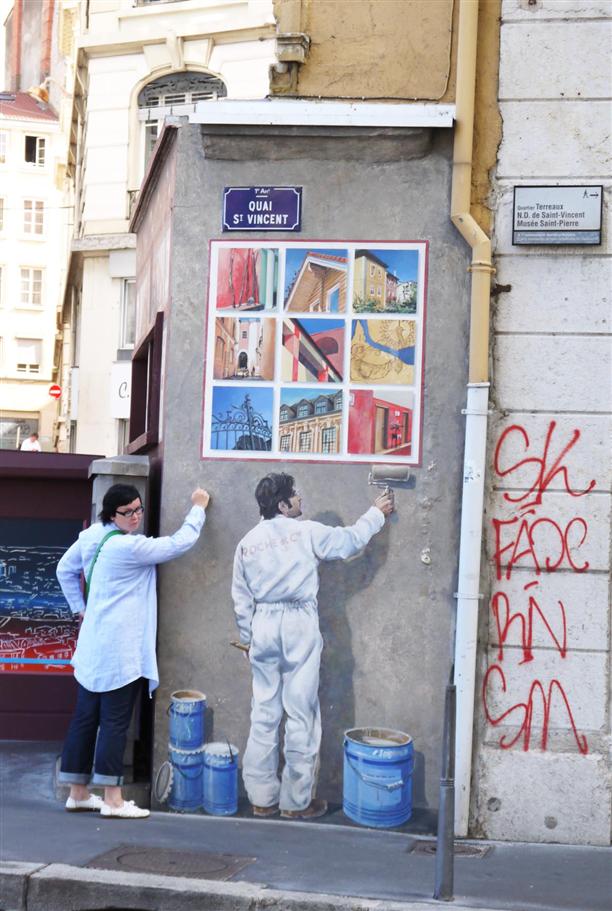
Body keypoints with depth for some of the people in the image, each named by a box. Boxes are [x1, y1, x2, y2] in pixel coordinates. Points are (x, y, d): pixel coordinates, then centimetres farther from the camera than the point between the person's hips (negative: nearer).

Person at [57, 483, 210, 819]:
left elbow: (65, 570, 21)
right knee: (114, 722, -4)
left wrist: (80, 607, 23)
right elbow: (181, 542, -12)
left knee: (85, 717, 11)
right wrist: (198, 507, 2)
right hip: (121, 648, -8)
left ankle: (78, 793, 19)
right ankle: (112, 799, 1)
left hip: (94, 645, 8)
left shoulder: (92, 536, 6)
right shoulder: (130, 546, -18)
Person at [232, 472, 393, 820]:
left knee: (264, 715, 10)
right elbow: (350, 540, 7)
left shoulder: (247, 543, 8)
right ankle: (297, 801, 7)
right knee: (301, 715, 2)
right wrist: (376, 514, 22)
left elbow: (241, 599, 11)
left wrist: (248, 638, 21)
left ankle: (262, 798, 16)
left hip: (263, 626, 5)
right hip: (298, 625, -5)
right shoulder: (307, 532, -5)